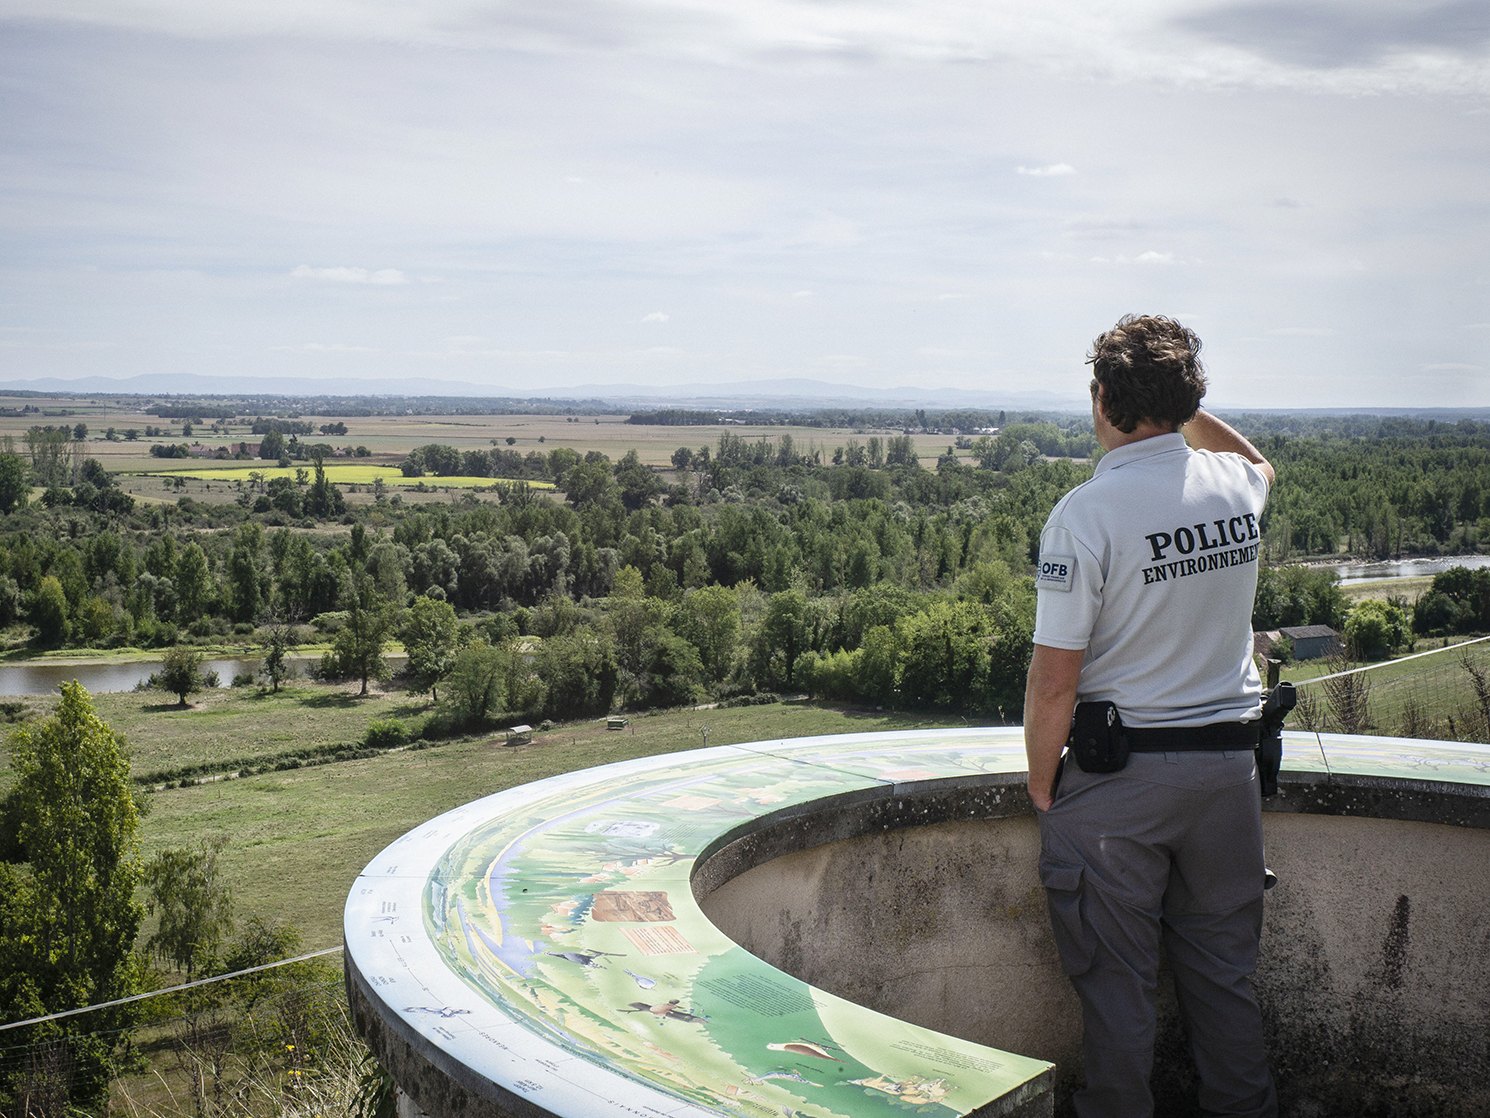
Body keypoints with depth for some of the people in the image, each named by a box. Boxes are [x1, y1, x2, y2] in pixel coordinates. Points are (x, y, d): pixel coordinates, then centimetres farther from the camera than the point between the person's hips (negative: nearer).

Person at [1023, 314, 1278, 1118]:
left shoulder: (1086, 511, -17)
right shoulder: (1236, 488, -1)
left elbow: (1055, 680, -17)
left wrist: (1041, 784, -5)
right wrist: (1186, 406, 21)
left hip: (1118, 769, -5)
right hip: (1228, 758, 5)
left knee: (1115, 977, 8)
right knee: (1223, 968, 17)